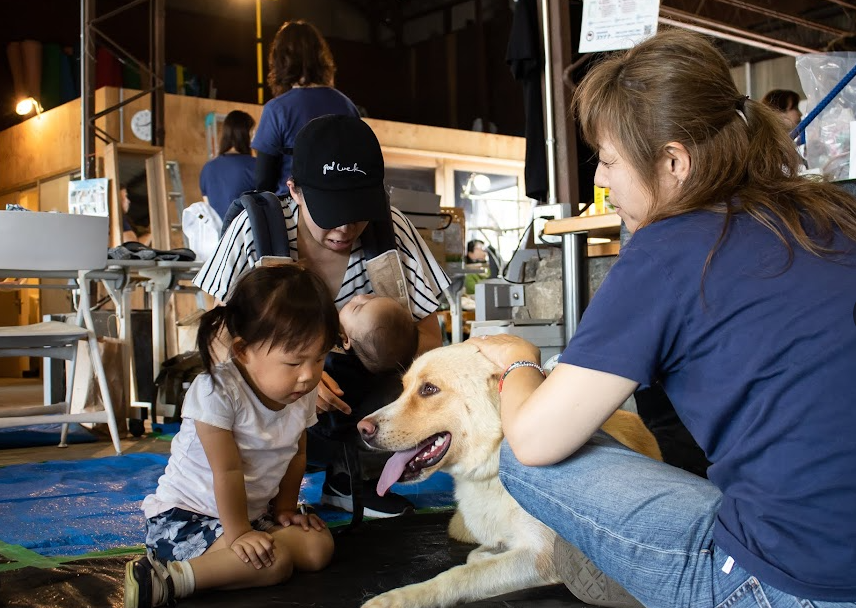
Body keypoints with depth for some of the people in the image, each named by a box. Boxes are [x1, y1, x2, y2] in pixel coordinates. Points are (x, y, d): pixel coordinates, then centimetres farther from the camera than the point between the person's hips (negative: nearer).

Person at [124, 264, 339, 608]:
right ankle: (168, 580, -23)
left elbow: (297, 454, 11)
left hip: (254, 512, 9)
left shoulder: (302, 393, -3)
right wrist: (238, 534, -18)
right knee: (274, 562, -27)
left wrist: (285, 508, 7)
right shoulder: (217, 391, -26)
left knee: (319, 546, -9)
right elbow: (228, 471, -22)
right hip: (183, 516, -8)